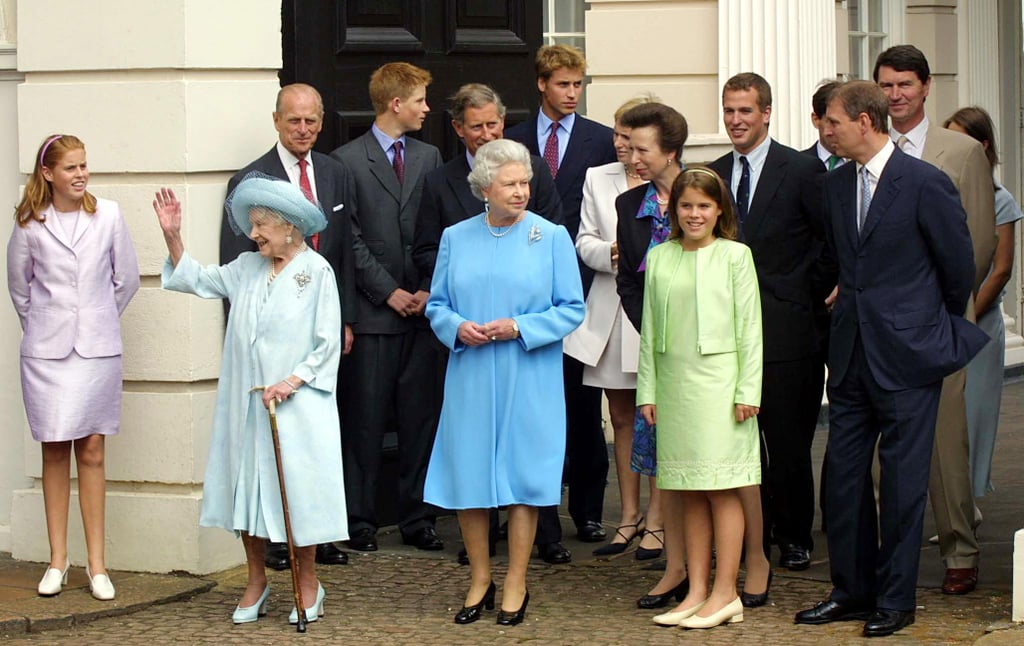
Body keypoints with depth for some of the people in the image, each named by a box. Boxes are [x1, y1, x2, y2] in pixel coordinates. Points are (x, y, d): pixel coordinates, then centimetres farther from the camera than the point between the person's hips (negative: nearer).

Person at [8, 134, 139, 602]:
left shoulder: (108, 216, -1)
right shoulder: (29, 225, -1)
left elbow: (127, 278, 8)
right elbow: (19, 287, 12)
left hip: (97, 348, 0)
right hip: (46, 351, 0)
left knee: (91, 451, 1)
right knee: (55, 451, 4)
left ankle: (96, 564, 5)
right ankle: (57, 561, 10)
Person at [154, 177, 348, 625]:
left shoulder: (316, 271, -7)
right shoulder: (246, 268, 8)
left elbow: (327, 343, -8)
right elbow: (197, 279, 14)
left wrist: (292, 381, -16)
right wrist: (172, 236, 3)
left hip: (297, 403, -5)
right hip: (246, 400, 5)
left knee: (298, 487, 1)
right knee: (247, 486, 8)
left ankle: (308, 583, 15)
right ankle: (256, 581, 21)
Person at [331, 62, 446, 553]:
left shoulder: (429, 157, 13)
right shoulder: (347, 161, -1)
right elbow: (349, 240, -4)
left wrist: (430, 291, -2)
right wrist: (388, 291, -8)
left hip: (423, 309, 4)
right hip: (372, 311, -4)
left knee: (421, 416, 5)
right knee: (365, 420, 0)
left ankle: (417, 518, 12)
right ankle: (360, 521, 7)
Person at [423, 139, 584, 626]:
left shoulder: (552, 238, -1)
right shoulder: (456, 238, 7)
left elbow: (572, 309, -2)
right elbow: (437, 304, 11)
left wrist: (519, 328, -15)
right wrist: (457, 327, -10)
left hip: (529, 379, -2)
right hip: (470, 378, 2)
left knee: (523, 475, 1)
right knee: (468, 475, 4)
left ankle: (516, 584, 13)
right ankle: (480, 579, 19)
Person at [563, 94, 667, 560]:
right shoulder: (598, 179, 9)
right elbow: (585, 242, 8)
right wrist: (612, 253, -11)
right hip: (612, 311, 4)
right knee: (622, 417, 11)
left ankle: (656, 520, 8)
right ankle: (629, 517, 19)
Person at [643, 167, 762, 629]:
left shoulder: (734, 256, -1)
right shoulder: (659, 259, 9)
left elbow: (749, 327, -2)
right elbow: (650, 330, 13)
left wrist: (748, 391, -7)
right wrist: (647, 390, 9)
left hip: (719, 382, -4)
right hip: (674, 383, 4)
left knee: (722, 488, -3)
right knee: (690, 492, 6)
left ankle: (725, 593, 1)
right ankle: (697, 590, 10)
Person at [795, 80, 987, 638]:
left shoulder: (925, 184, -11)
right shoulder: (835, 185, 8)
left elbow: (959, 268, -2)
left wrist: (939, 328, 9)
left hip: (907, 357, -6)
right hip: (851, 356, 6)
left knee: (902, 481, 1)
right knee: (842, 477, 8)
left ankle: (895, 598, 11)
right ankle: (851, 591, 19)